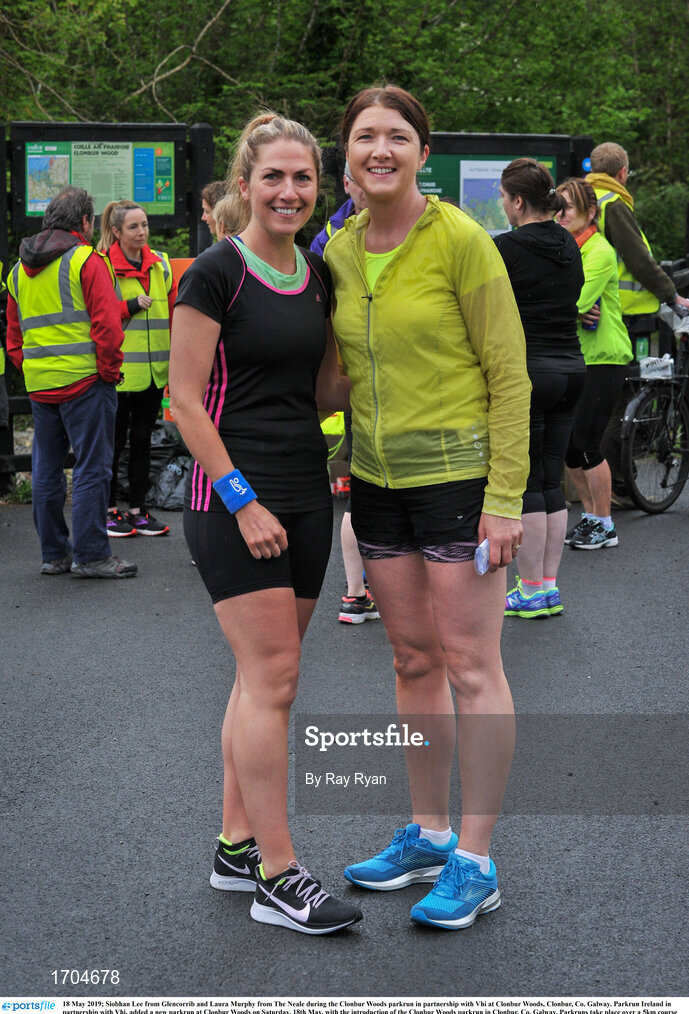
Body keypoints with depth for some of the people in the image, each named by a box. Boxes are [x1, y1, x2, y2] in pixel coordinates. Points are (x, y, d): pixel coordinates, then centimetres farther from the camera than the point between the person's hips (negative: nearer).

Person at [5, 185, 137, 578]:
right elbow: (107, 326, -15)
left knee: (47, 469, 12)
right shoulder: (87, 261, -8)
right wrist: (109, 371, -5)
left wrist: (31, 371, 17)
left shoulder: (19, 269, 15)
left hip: (40, 385, 7)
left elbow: (14, 335, 17)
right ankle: (91, 555, -2)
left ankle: (53, 553, 18)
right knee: (92, 468, -2)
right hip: (85, 383, -7)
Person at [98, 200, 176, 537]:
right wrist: (131, 306, -18)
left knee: (142, 439, 12)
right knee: (115, 440, 3)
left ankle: (138, 509, 20)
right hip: (118, 369, -5)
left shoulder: (161, 264, 9)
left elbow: (173, 313, 15)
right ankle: (110, 510, 13)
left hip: (153, 369, 5)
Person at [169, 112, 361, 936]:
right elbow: (186, 400, -12)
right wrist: (242, 501, -17)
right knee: (271, 676, -8)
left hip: (304, 493, 7)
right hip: (231, 497, -7)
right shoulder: (215, 273, -9)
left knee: (263, 676, 10)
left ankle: (235, 847, 21)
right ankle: (276, 878, -1)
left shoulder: (317, 275, 11)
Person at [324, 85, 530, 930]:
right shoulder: (340, 250, 6)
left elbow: (509, 373, -11)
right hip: (377, 480, 6)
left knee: (470, 668, -1)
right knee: (412, 661, 13)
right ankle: (427, 836, 26)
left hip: (458, 473, -6)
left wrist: (504, 498, -15)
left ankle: (474, 863, 8)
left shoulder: (461, 239, -11)